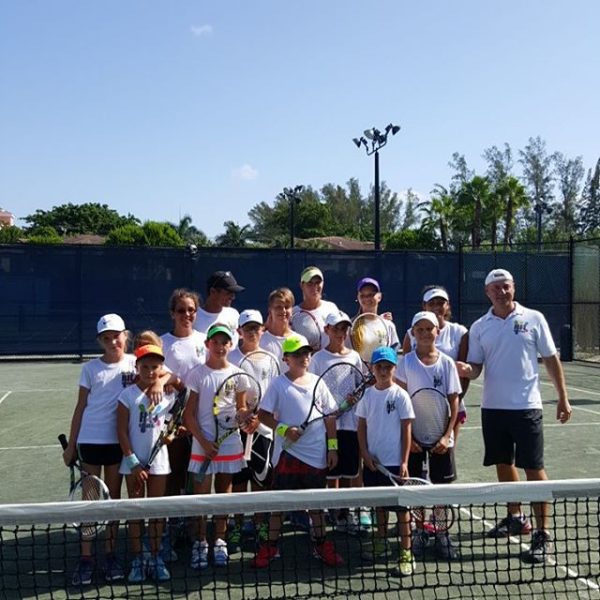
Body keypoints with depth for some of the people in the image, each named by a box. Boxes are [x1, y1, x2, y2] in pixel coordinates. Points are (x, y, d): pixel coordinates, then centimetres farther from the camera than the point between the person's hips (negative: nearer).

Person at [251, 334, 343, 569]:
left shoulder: (317, 382, 6)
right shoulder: (278, 384, -4)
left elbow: (330, 416, 10)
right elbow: (263, 415, -3)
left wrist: (332, 446, 6)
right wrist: (283, 429, -18)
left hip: (317, 454, 3)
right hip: (288, 453, -3)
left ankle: (321, 545, 27)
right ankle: (271, 547, 17)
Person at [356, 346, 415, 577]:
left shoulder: (400, 395, -8)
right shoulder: (368, 394, 3)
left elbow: (406, 430, -8)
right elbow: (362, 426, 8)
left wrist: (404, 462, -12)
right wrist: (365, 453, -4)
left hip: (395, 462, -4)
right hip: (373, 461, 4)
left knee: (401, 506, 1)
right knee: (379, 503, 17)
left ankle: (406, 553, 7)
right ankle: (381, 543, 33)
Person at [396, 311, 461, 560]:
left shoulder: (447, 363, 0)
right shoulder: (406, 362, -2)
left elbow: (453, 403, 0)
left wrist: (446, 436, -9)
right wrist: (408, 436, -8)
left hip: (441, 436, 1)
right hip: (413, 435, 0)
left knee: (441, 485, 6)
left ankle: (441, 533, 19)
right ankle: (420, 531, 20)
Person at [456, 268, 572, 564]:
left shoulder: (534, 319, -1)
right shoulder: (479, 327, 5)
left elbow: (551, 359, 2)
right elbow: (475, 368, 5)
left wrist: (563, 397, -1)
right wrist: (466, 370, -19)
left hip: (526, 407, -3)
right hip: (493, 407, 4)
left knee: (534, 468, -3)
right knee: (503, 464, 14)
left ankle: (542, 534, 5)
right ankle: (515, 518, 33)